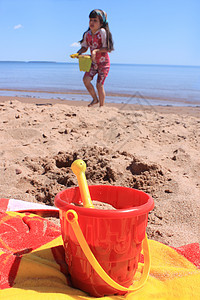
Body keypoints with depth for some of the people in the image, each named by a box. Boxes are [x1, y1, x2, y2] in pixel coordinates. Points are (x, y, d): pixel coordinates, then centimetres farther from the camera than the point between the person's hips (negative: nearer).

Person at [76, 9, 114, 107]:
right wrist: (79, 52, -10)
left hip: (104, 63, -5)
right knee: (86, 79, -13)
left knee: (99, 85, -7)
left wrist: (96, 50, -32)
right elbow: (84, 47, 10)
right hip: (93, 62, 5)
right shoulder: (87, 34, 1)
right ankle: (95, 99, 10)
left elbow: (106, 48, -19)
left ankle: (101, 106, 11)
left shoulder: (102, 32, -17)